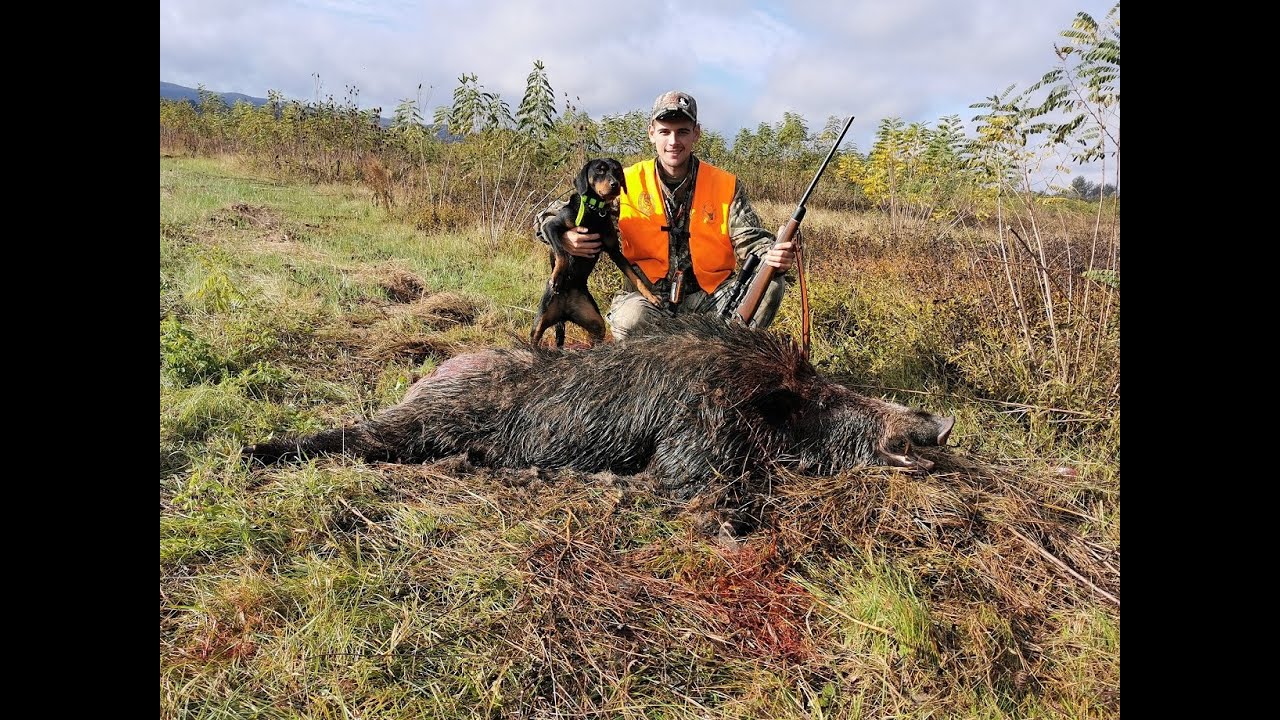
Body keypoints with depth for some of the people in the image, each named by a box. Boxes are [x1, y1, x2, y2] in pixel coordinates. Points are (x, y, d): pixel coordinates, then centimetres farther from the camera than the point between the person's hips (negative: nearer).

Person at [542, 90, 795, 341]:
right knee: (628, 318, -36)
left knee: (771, 283, -20)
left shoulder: (726, 186, 3)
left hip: (707, 298, 2)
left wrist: (774, 256, -28)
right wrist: (566, 238, -23)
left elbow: (750, 239, -2)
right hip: (647, 296, -2)